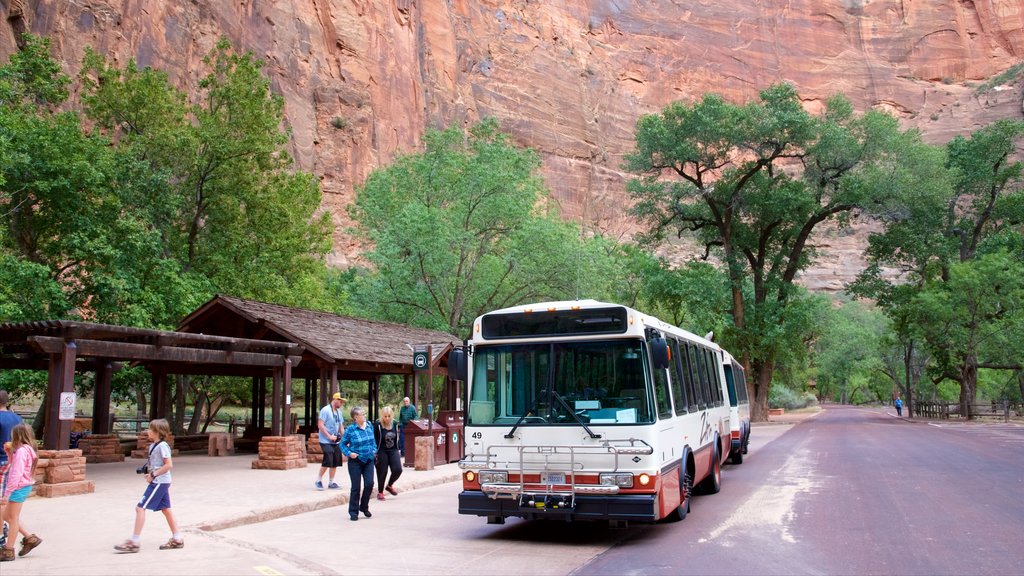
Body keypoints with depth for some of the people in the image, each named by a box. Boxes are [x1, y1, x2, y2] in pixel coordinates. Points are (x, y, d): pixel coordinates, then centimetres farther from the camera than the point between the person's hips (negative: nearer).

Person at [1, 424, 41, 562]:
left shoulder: (21, 450, -19)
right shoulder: (28, 449, 11)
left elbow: (16, 474, -23)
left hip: (19, 488, -10)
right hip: (23, 487, 10)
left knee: (12, 518, -1)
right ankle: (30, 538, 18)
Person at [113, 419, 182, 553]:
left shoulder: (162, 446, -16)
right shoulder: (153, 446, 13)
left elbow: (169, 465, -20)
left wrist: (153, 474, -19)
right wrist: (147, 470, 5)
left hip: (159, 482, -10)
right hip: (160, 482, 10)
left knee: (140, 508, -9)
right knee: (166, 509, 12)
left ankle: (133, 542, -5)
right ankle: (177, 539, 17)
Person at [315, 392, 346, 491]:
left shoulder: (338, 412, 12)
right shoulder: (325, 410, -11)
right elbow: (320, 425, -16)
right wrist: (329, 436, -18)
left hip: (336, 441, 8)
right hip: (326, 441, -8)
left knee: (335, 462, 8)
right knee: (327, 461, -13)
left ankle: (331, 482, 19)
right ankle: (318, 481, 4)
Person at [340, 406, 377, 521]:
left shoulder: (369, 426, 4)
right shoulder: (350, 429, -11)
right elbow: (343, 444, -3)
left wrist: (374, 450, 6)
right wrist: (349, 453, -16)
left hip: (369, 460, 4)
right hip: (355, 461, -4)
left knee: (369, 484, -4)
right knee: (356, 487, 1)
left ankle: (364, 507, 19)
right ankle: (353, 512, 14)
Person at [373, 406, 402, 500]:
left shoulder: (394, 424, 2)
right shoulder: (377, 425, -15)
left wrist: (397, 449, 15)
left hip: (393, 450, 4)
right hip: (381, 451, -4)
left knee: (398, 469, -8)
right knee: (382, 472, 2)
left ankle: (389, 486, 19)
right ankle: (380, 492, 23)